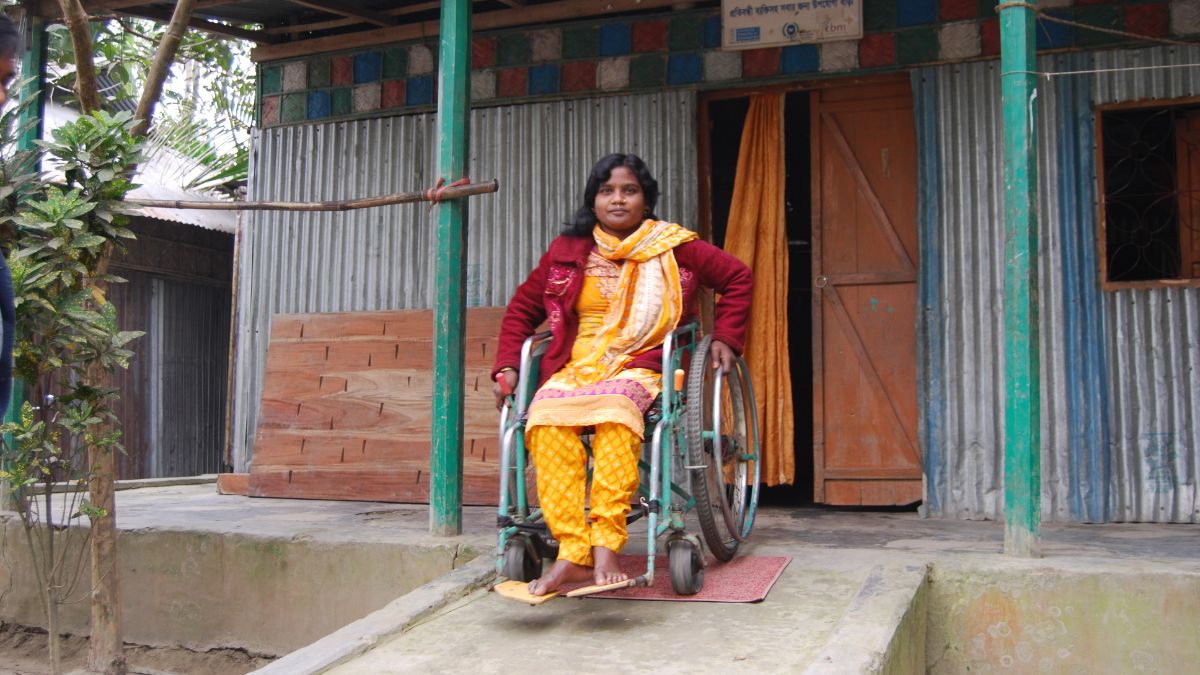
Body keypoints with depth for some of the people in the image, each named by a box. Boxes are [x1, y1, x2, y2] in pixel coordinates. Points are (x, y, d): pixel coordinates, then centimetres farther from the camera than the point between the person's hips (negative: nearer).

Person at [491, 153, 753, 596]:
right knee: (545, 416, -33)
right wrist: (508, 365, 10)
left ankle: (606, 546, -38)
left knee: (615, 406, -39)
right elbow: (523, 306, 22)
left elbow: (738, 279, 19)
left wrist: (725, 338, 9)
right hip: (576, 366, 2)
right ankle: (572, 554, -34)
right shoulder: (568, 251, 14)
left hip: (641, 366, -2)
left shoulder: (675, 247, 9)